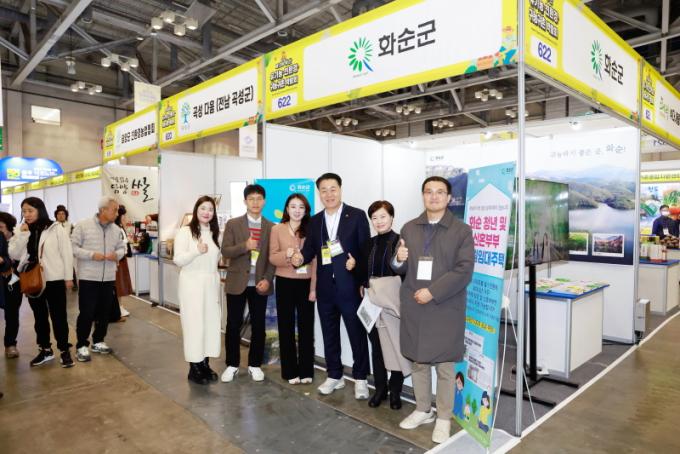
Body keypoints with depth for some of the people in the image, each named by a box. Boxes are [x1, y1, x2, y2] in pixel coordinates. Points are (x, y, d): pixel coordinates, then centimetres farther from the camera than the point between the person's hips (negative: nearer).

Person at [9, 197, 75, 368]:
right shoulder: (19, 231, 6)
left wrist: (68, 277, -6)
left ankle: (64, 350, 13)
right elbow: (14, 255, -2)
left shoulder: (56, 229, -7)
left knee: (58, 316, 3)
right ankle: (45, 349, 28)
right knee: (40, 317, 15)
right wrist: (22, 235, -13)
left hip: (54, 280, -4)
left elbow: (67, 253, -5)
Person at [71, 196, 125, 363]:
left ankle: (98, 342, 28)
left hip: (108, 278, 5)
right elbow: (73, 247, -8)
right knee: (86, 313, 0)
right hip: (88, 278, -5)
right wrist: (91, 255, -19)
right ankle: (81, 346, 15)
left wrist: (117, 254, -7)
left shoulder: (116, 230, 7)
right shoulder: (83, 225, -7)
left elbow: (121, 247, 15)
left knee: (104, 312, 12)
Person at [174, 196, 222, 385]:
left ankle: (205, 364, 21)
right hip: (192, 284, -5)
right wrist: (197, 251, -25)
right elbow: (178, 260, -12)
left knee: (211, 323, 7)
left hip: (211, 284, 5)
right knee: (194, 324, 0)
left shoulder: (215, 233, 10)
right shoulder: (185, 232, -6)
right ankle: (194, 368, 12)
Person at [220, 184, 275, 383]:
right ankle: (232, 364, 21)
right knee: (233, 324, 6)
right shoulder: (233, 224, 1)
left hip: (260, 284, 1)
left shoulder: (271, 227, 4)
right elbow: (225, 251, -7)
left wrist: (267, 279, -9)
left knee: (258, 325, 8)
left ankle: (255, 364, 22)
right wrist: (245, 246, -23)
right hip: (237, 282, -1)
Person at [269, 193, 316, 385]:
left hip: (306, 284, 0)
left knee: (306, 326, 7)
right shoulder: (277, 229, 1)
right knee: (286, 327, 9)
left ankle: (306, 370, 20)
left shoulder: (311, 229, 0)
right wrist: (287, 254, -21)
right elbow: (272, 257, -1)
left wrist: (314, 288, -7)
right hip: (285, 283, 0)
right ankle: (290, 371, 21)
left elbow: (315, 261, -1)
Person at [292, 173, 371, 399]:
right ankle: (334, 376, 32)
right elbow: (310, 249, 5)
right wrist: (300, 257, -18)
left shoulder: (357, 215, -5)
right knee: (329, 334, 15)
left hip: (350, 286, -4)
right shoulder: (315, 220, 9)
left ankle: (360, 378, 24)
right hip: (325, 287, 5)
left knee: (357, 333, 8)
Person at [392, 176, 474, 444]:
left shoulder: (462, 231, -2)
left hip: (445, 309, -3)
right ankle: (423, 410, 33)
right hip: (414, 307, 4)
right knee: (418, 362, 14)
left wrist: (433, 292, -19)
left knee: (444, 367, 6)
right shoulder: (409, 228, 10)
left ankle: (444, 419, 23)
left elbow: (464, 271, -11)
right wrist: (398, 260, -12)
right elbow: (402, 269, 12)